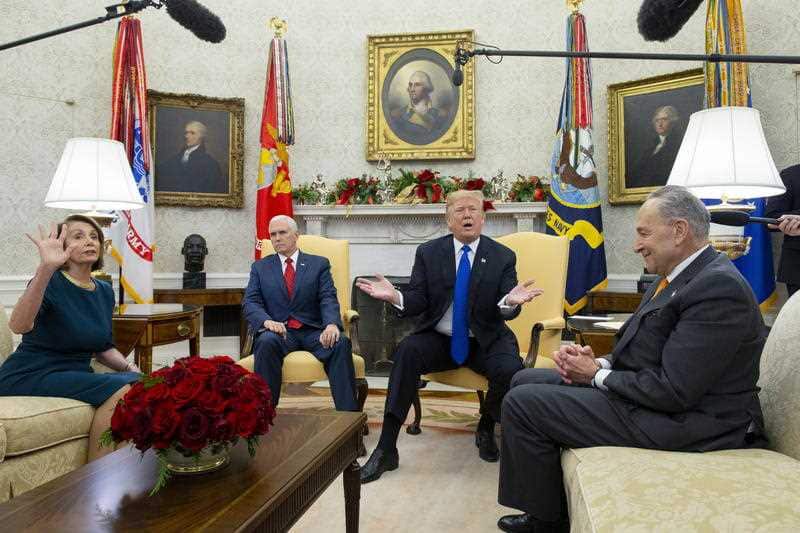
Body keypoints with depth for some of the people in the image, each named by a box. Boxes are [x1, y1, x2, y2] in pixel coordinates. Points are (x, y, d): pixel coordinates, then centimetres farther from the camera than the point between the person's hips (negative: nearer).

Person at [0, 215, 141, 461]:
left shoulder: (105, 291, 9)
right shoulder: (51, 282, -12)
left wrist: (130, 368, -2)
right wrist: (46, 269, -45)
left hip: (76, 376, 7)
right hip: (31, 376, -6)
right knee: (121, 390, -27)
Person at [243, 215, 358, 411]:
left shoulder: (319, 264, 14)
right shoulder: (260, 267, 17)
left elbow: (328, 299, 1)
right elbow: (250, 303, 5)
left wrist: (332, 324, -22)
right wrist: (267, 321, -19)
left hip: (313, 331, 0)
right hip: (279, 331, 0)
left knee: (341, 343, -30)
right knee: (267, 342, -34)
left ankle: (349, 414, -29)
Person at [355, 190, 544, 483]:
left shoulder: (503, 256, 1)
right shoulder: (428, 253, 2)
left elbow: (507, 311, -6)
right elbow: (417, 302, -4)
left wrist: (510, 302, -31)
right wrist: (395, 296, -27)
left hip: (485, 341, 0)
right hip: (438, 339, 0)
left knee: (511, 369, -29)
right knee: (406, 350, -30)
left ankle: (486, 430, 6)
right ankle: (386, 449, -24)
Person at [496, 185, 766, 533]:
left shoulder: (718, 288, -22)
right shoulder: (677, 277, 9)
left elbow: (673, 391, -26)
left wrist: (597, 376, -13)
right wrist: (600, 363, -4)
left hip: (684, 421, -10)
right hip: (649, 392, 10)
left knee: (522, 403, -13)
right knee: (525, 381, 11)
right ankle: (547, 505, 22)